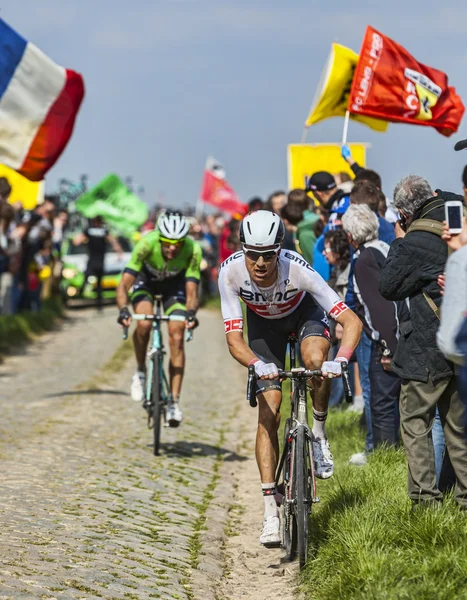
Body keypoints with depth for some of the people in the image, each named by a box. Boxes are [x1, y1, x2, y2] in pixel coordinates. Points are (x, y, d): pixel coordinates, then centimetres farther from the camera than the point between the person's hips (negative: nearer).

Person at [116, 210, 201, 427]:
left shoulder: (192, 250, -34)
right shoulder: (147, 244, -38)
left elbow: (191, 291, -33)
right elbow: (124, 284, -37)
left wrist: (191, 312, -55)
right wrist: (123, 310, -55)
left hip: (174, 283, 1)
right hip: (146, 279, -1)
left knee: (176, 338, -13)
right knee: (144, 324, -28)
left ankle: (174, 401, -8)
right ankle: (140, 371, -1)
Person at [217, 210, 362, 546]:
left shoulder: (297, 270, -39)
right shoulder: (231, 272, -34)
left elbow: (353, 322, -38)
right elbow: (234, 339, -32)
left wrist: (341, 360, -56)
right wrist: (257, 364, -53)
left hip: (304, 311, -1)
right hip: (264, 323, 2)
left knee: (315, 360, -36)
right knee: (269, 411, -10)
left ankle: (319, 434, -8)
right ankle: (271, 511, -7)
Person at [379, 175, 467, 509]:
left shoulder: (416, 241, -17)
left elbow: (389, 287, -6)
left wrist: (399, 243, 2)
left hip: (428, 348, -7)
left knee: (415, 422, 3)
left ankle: (425, 496, -1)